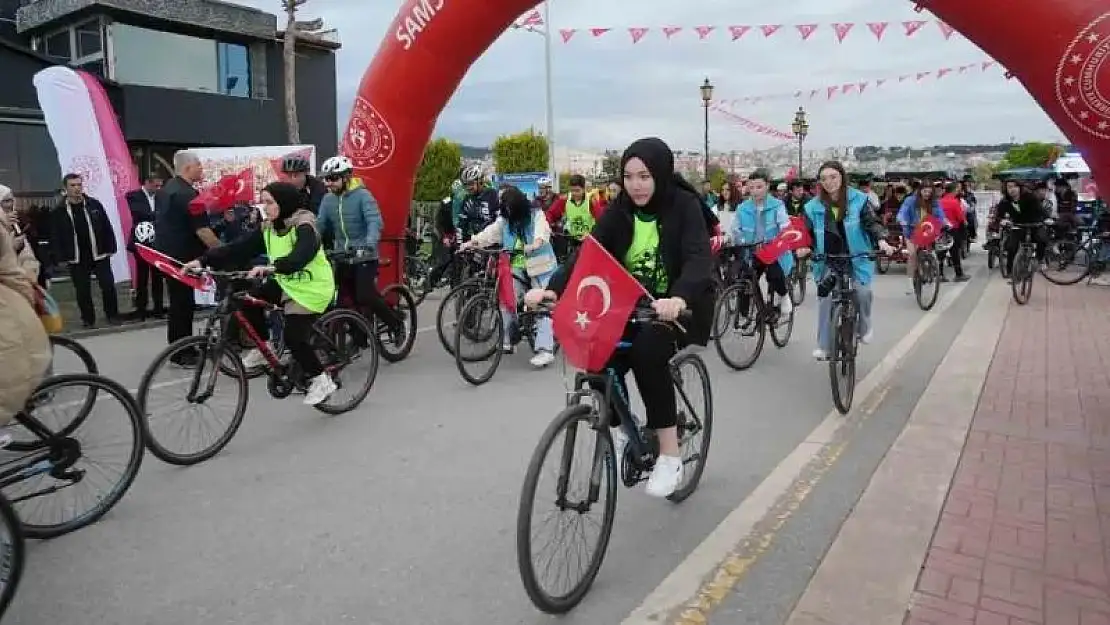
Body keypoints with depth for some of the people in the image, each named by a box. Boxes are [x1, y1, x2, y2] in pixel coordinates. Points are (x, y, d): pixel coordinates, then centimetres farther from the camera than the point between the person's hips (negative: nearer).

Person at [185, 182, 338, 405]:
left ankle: (322, 380, 2)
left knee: (294, 338, -16)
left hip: (312, 288, -7)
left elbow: (302, 255, -41)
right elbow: (238, 249, -7)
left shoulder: (304, 227, -21)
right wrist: (203, 260, -18)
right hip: (287, 284, 8)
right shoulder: (268, 228, 0)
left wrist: (272, 268, -56)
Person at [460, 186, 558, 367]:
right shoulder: (504, 220, 8)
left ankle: (545, 350, -15)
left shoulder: (536, 215, -5)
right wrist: (471, 242, -20)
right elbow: (490, 232, -4)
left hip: (540, 267, -4)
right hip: (517, 268, 4)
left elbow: (542, 231, -24)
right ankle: (506, 342, 11)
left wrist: (535, 244, -45)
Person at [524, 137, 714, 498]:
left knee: (647, 351, -32)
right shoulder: (620, 210, -4)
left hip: (681, 305, -4)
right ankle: (620, 428, 10)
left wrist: (679, 298, -50)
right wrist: (552, 288, -32)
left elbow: (699, 259, -29)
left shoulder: (685, 206, -15)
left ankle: (670, 453, -19)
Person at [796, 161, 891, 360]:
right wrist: (803, 247, -15)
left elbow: (871, 222, -5)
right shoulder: (813, 206, 3)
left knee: (862, 291, -19)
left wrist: (881, 240, -24)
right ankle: (824, 345, -3)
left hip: (857, 257, -1)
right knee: (825, 298, -12)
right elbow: (807, 231, 6)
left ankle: (864, 327, 14)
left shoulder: (859, 199, -1)